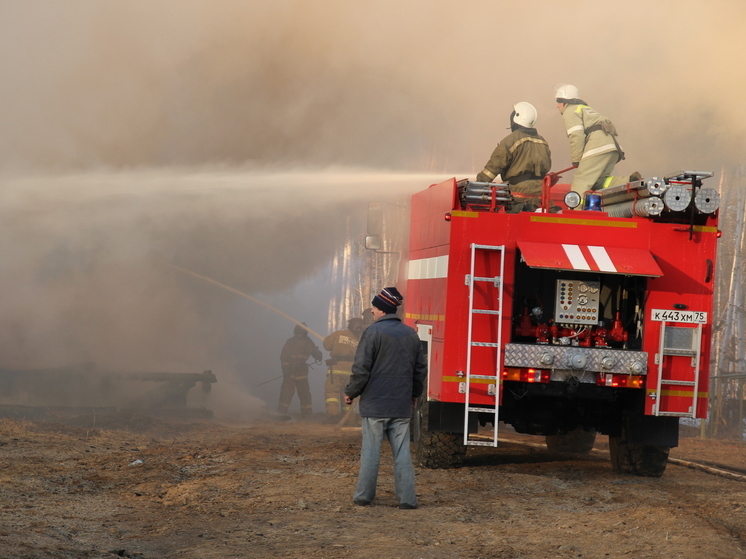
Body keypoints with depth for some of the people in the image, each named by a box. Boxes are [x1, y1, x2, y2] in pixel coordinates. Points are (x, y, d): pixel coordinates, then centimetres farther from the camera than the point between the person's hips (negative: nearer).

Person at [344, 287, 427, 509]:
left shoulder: (374, 332, -10)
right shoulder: (411, 334, 8)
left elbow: (361, 369, -12)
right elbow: (421, 368, 15)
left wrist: (351, 392, 2)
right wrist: (414, 394, 29)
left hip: (375, 404, -4)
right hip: (402, 407, 4)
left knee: (371, 451, 3)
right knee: (402, 453, 5)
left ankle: (364, 495, 9)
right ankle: (407, 498, 2)